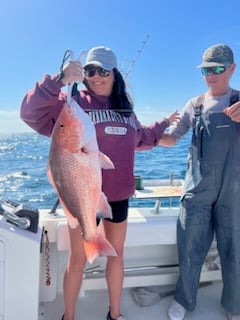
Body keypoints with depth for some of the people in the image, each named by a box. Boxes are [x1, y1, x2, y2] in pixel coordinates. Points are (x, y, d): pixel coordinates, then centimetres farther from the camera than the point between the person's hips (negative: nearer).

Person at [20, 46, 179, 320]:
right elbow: (31, 111, -19)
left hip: (118, 195, 5)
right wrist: (60, 81, -28)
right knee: (78, 259, 9)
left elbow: (139, 139, 26)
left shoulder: (124, 107, 10)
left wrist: (164, 124, 29)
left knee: (116, 254, 18)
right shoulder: (74, 102, -7)